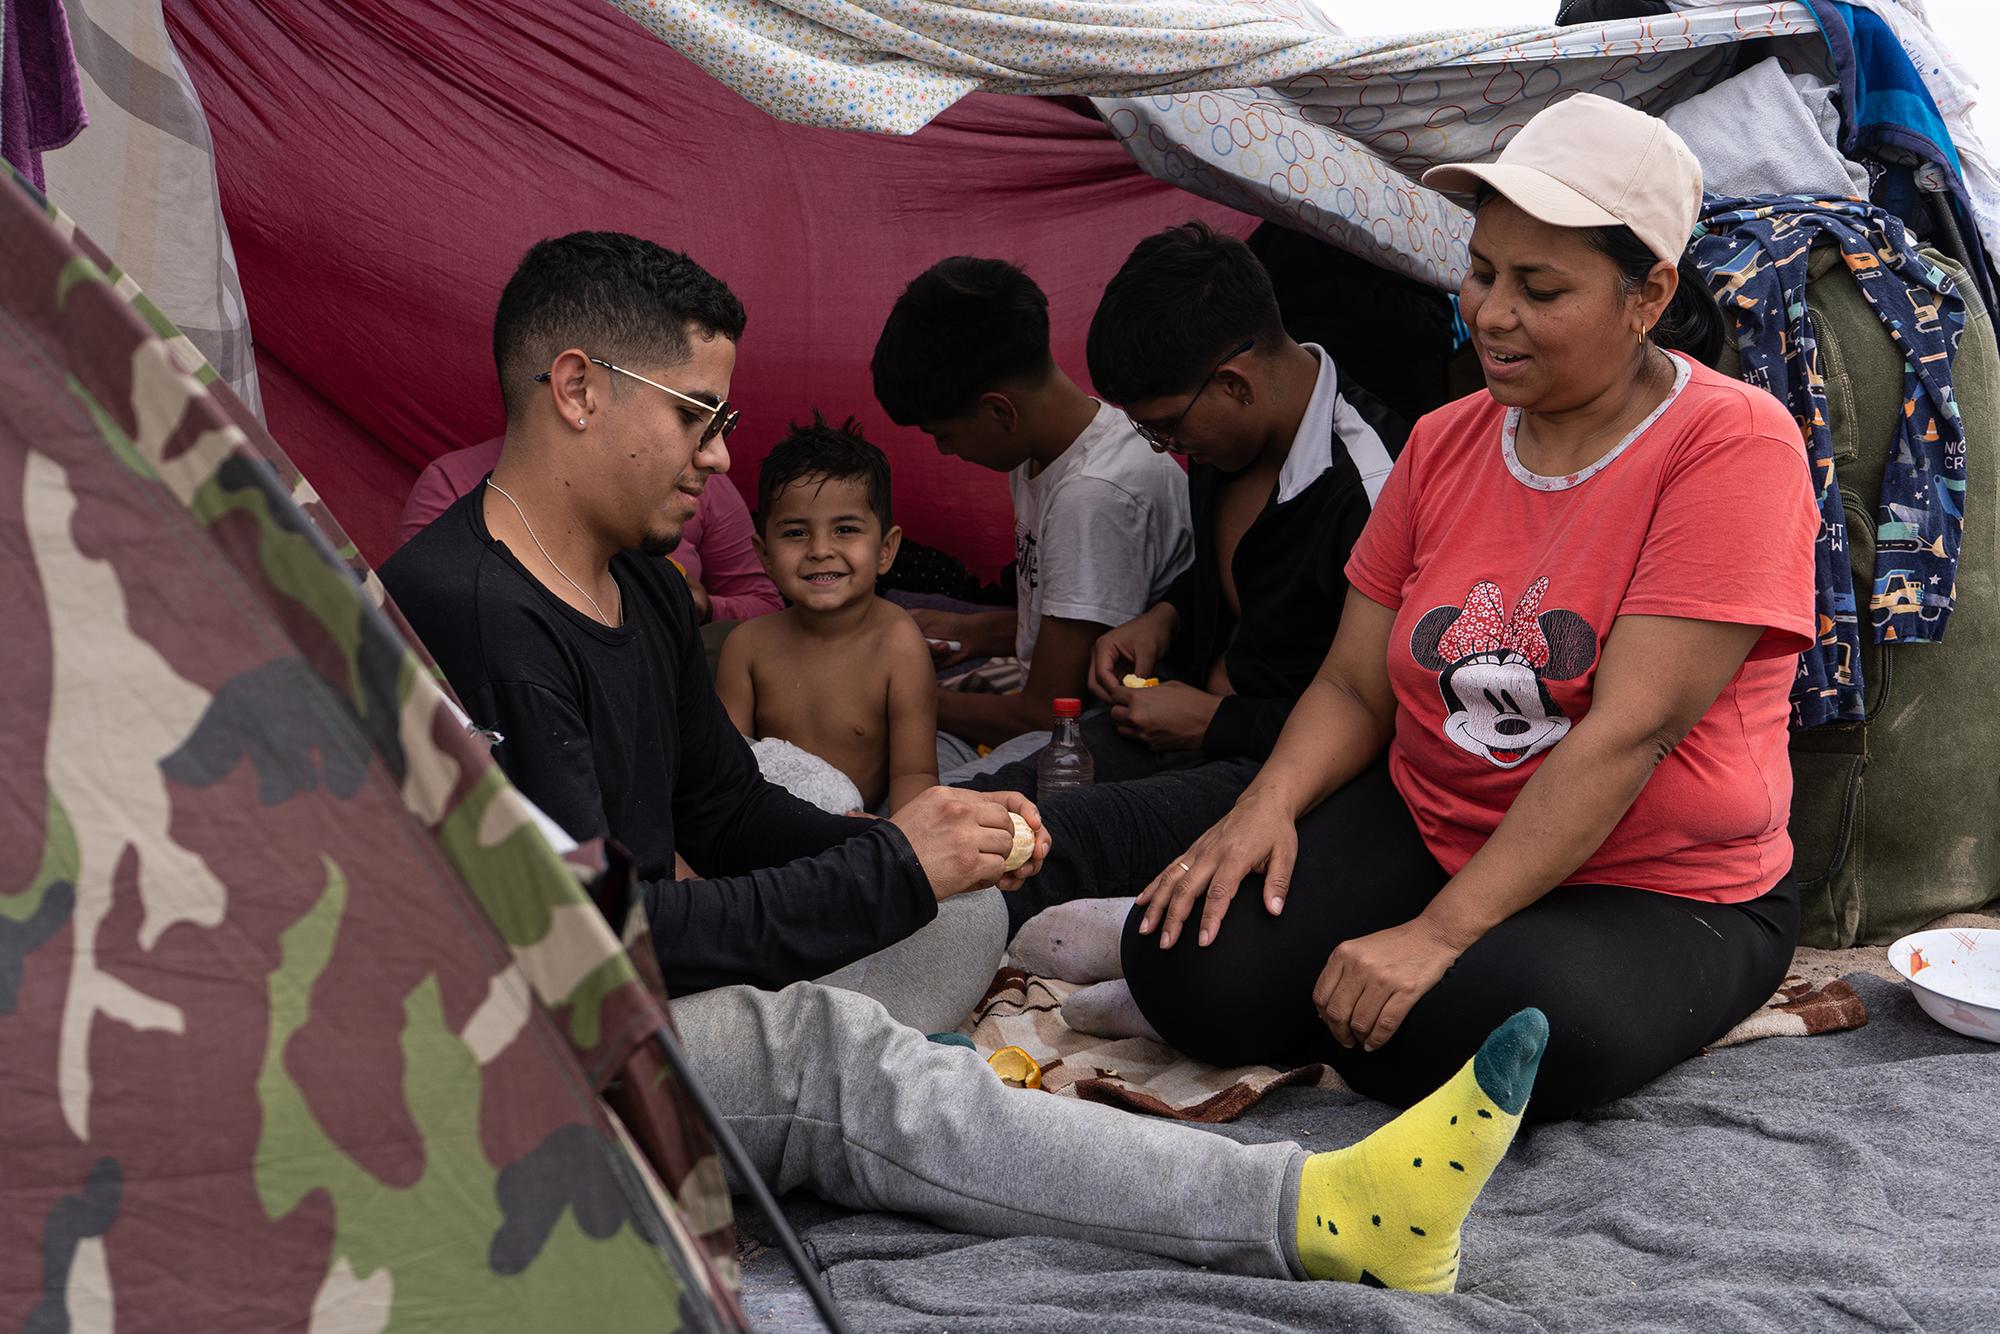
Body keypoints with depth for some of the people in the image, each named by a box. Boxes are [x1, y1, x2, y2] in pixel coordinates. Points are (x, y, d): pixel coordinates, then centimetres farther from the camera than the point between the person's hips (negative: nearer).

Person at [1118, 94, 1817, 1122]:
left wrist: (1439, 935, -28)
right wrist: (1268, 804, -15)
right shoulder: (1444, 444, 6)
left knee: (1499, 1028, -37)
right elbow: (1354, 686, 7)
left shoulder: (1733, 446, -16)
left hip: (1658, 892, -4)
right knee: (1189, 970, -19)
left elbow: (1629, 730, -24)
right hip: (1426, 828, 5)